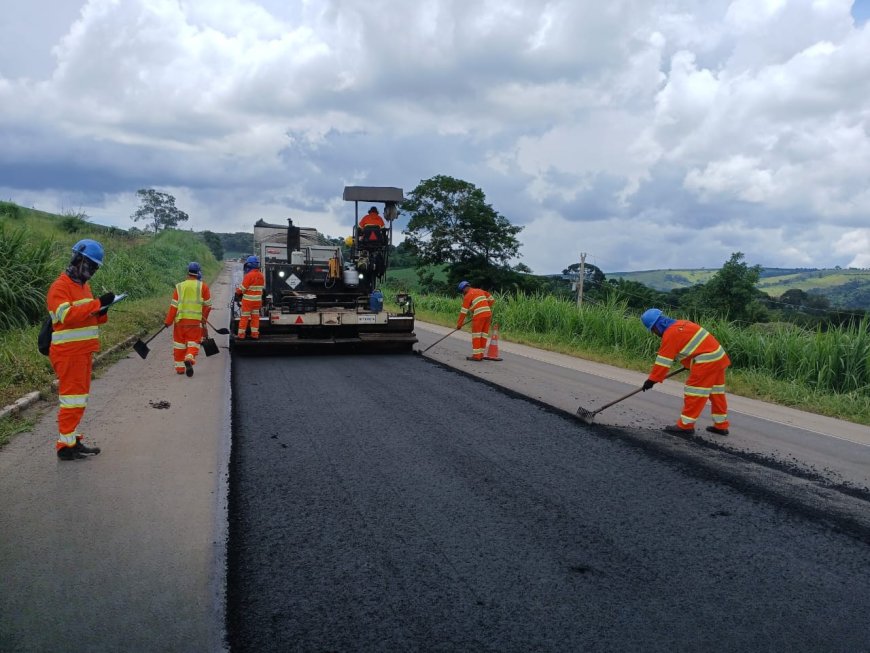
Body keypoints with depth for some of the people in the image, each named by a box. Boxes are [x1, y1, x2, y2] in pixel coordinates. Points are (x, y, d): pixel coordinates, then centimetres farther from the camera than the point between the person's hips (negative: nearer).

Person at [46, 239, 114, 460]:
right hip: (69, 352, -9)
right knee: (72, 397, -7)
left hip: (84, 351, 9)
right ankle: (65, 446, -1)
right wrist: (97, 303, -27)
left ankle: (71, 439, 22)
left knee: (79, 397, 13)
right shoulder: (59, 287, -11)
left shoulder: (84, 286, 18)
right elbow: (67, 315, -26)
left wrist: (102, 313, 2)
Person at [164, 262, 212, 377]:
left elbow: (173, 305, 1)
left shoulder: (179, 286, 3)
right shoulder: (203, 286, -1)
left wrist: (168, 321, 5)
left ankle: (180, 366, 17)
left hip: (180, 319, 2)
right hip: (195, 320, -2)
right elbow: (207, 305, 3)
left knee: (179, 343, 13)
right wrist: (204, 319, 17)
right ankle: (189, 358, -26)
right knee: (193, 341, 3)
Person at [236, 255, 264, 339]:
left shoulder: (249, 275, -17)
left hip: (248, 300, -6)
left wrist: (237, 292, 5)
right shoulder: (261, 275, 5)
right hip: (258, 300, 6)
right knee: (255, 317, 12)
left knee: (244, 317, 0)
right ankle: (254, 334, 14)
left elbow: (242, 287, -13)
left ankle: (241, 335, 4)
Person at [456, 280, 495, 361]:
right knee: (483, 335, 9)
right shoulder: (480, 291, 20)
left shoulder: (468, 295, -1)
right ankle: (481, 355, 12)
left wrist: (459, 324, 2)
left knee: (476, 335, -1)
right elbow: (491, 299, 23)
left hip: (479, 315, -7)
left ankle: (476, 355, -4)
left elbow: (464, 311, -2)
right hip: (488, 314, 7)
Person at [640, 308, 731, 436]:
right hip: (718, 357, 10)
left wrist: (652, 379, -8)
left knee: (694, 392, -3)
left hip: (706, 361, -10)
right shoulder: (680, 324, 15)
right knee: (716, 393, 16)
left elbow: (663, 360, -13)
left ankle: (685, 425, 2)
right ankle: (721, 425, 24)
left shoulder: (671, 333, -13)